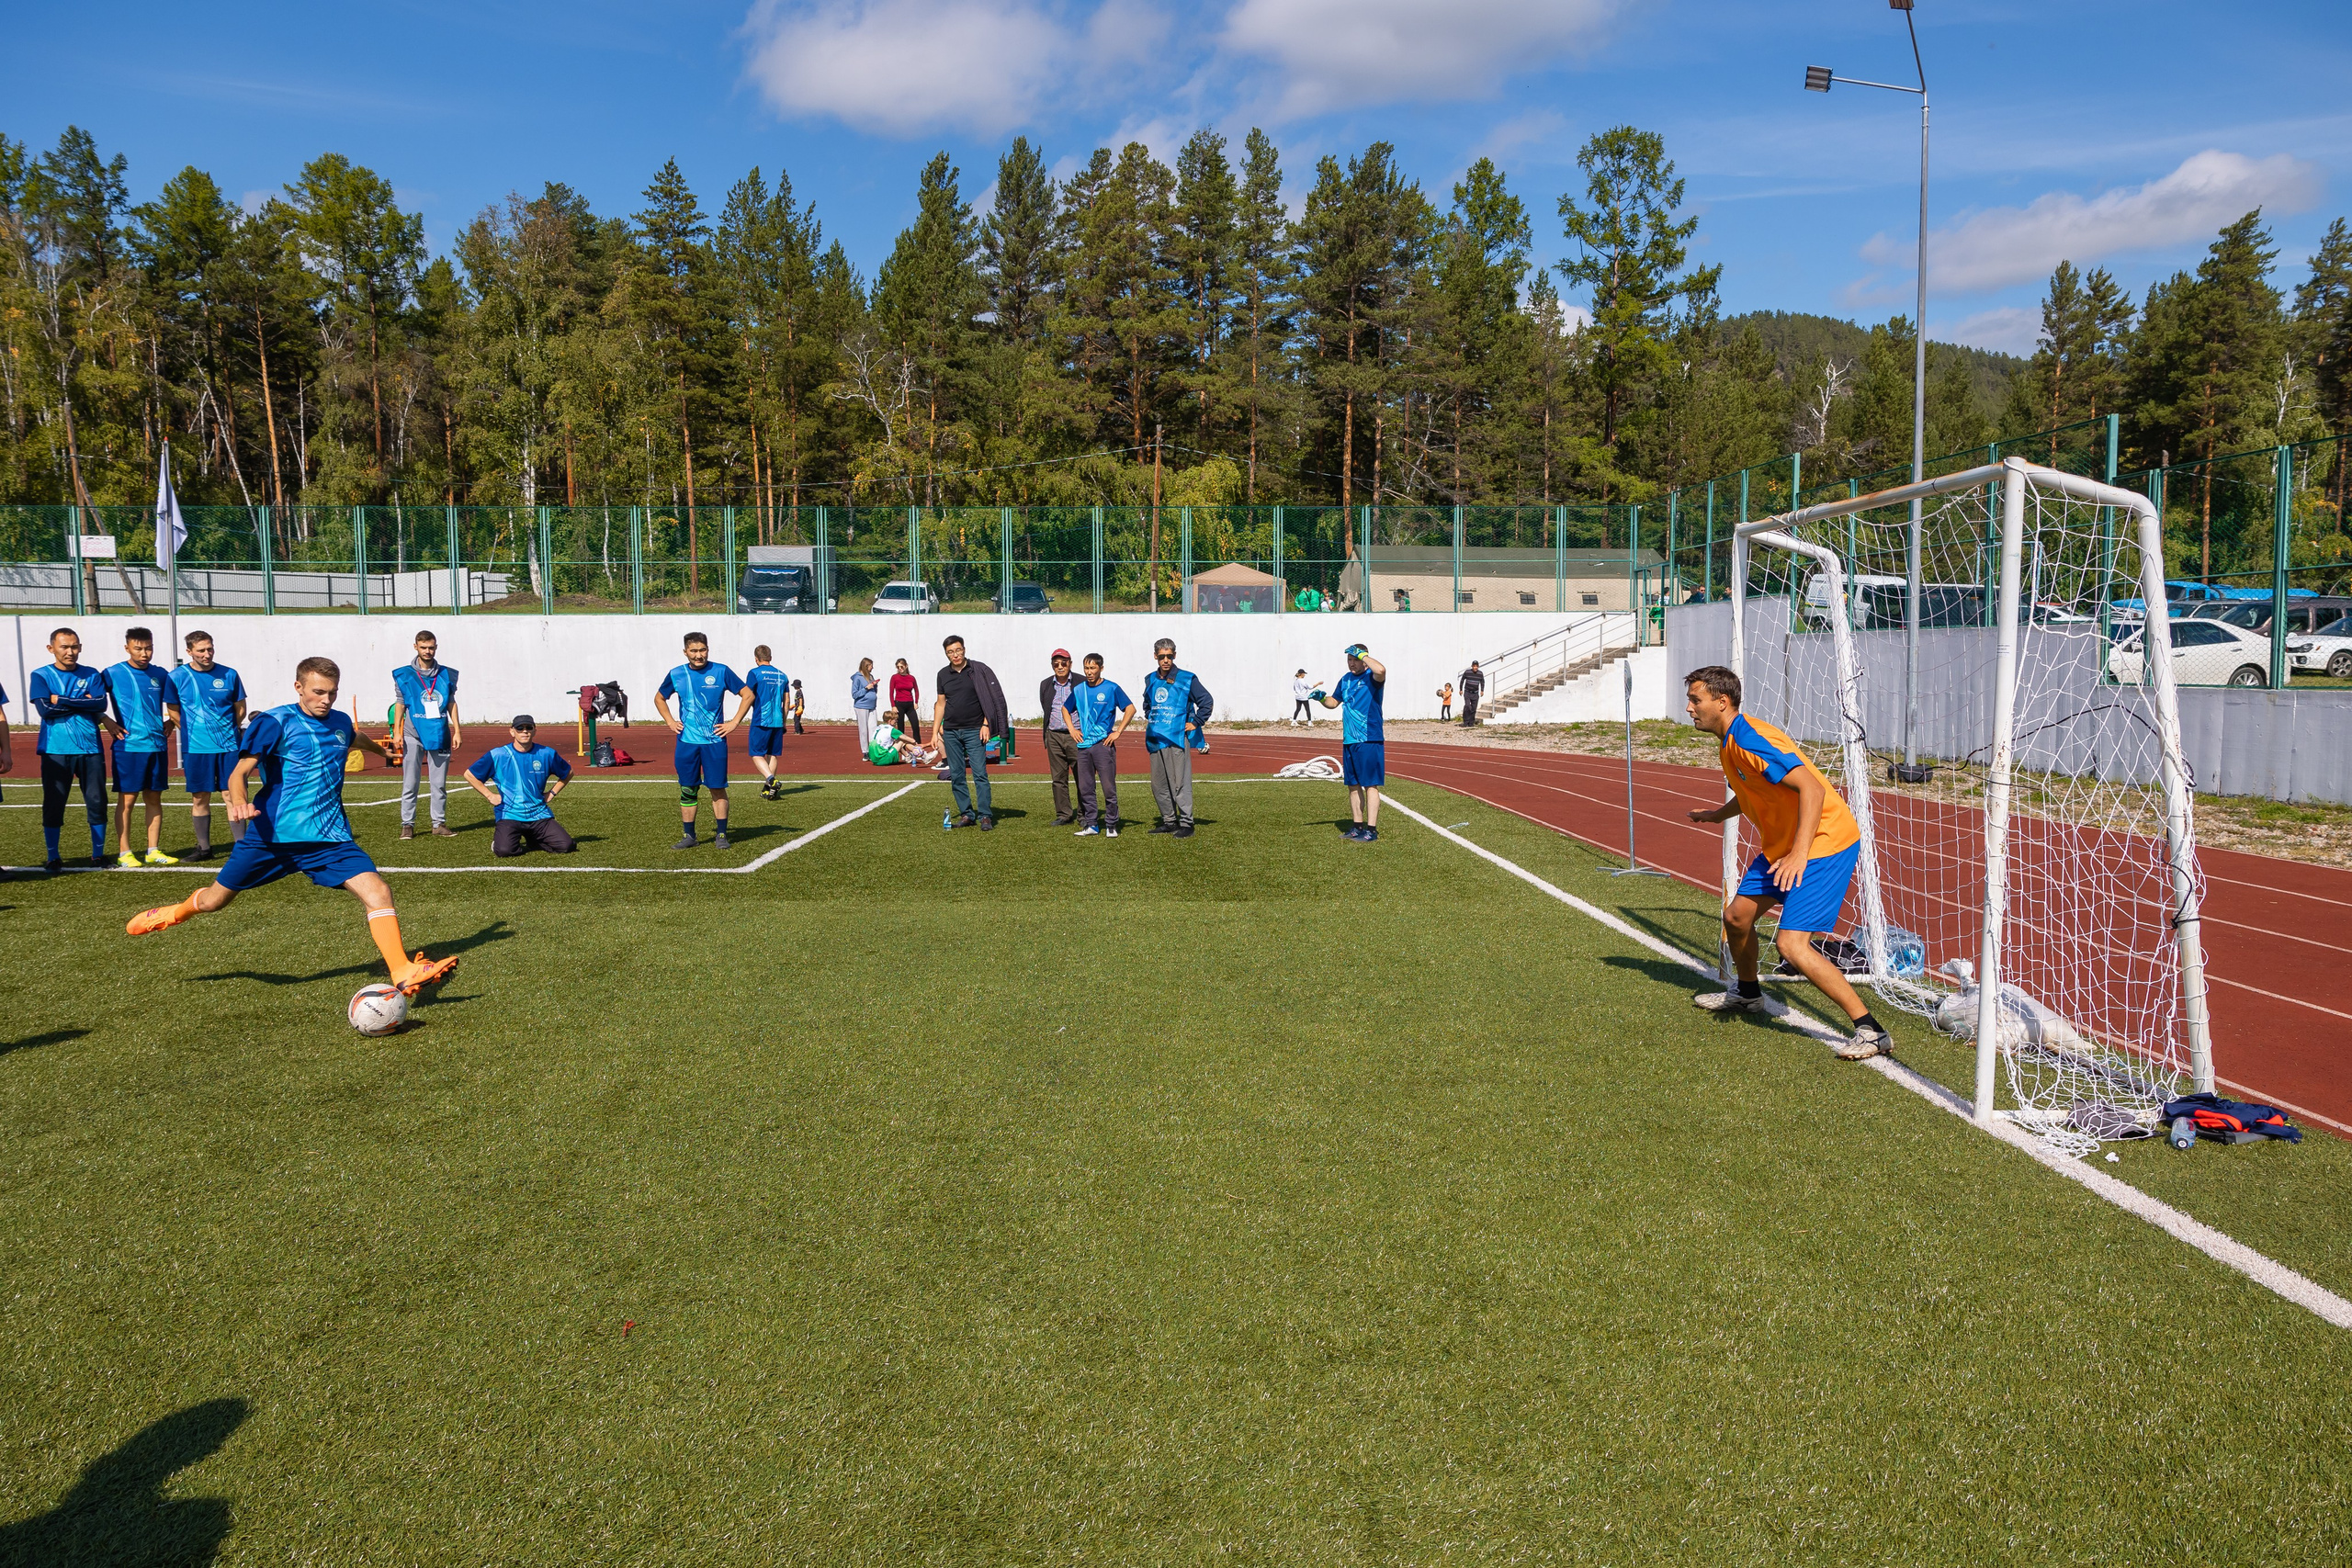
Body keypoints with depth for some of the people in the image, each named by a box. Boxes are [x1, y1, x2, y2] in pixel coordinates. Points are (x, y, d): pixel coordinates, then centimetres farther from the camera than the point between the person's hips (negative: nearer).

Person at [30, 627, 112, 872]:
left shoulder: (92, 676, 9)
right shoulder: (40, 676, 4)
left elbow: (101, 703, -7)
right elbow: (45, 709, -9)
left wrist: (62, 700, -9)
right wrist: (83, 704, -6)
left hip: (90, 749, 2)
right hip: (56, 751, -1)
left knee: (97, 801, 2)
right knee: (53, 804, 2)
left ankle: (98, 853, 13)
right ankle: (53, 857, 12)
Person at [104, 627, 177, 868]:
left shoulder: (160, 675, 9)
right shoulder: (113, 674, -4)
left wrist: (169, 721, 11)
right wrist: (110, 724, -8)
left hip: (158, 746, 4)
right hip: (128, 746, -4)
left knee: (154, 798, 8)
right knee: (127, 798, -1)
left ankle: (153, 850, 14)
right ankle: (124, 852, 5)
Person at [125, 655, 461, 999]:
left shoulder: (340, 722, 10)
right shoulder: (274, 723, -7)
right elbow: (240, 771, -12)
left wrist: (380, 748, 57)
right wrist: (239, 803, -33)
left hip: (329, 839, 3)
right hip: (272, 836, -3)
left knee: (377, 892, -18)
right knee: (215, 900, 13)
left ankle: (404, 973, -22)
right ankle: (175, 914, 49)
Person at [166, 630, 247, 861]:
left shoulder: (229, 675, 2)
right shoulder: (177, 677, 1)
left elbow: (240, 709, 12)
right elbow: (174, 713, 9)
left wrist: (226, 729, 3)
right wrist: (194, 730, 2)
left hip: (228, 746, 0)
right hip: (195, 748, 0)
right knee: (199, 798, 7)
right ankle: (204, 848, 17)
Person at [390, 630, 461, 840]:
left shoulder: (446, 675, 8)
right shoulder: (404, 674, 3)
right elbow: (400, 703, 4)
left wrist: (457, 731, 6)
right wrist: (396, 731, -4)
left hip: (440, 735, 2)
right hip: (413, 735, -2)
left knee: (440, 783, 5)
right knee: (410, 783, 0)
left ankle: (439, 824, 11)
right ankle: (407, 824, 6)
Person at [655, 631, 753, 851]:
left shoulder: (721, 672, -2)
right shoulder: (676, 674, 4)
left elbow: (748, 695, 3)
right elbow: (659, 698, 21)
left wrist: (734, 723, -2)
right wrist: (670, 722, 8)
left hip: (715, 741, -2)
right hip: (686, 741, 2)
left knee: (718, 788, 0)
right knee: (687, 789, 5)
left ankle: (721, 834, 9)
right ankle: (689, 836, 14)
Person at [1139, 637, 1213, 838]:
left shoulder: (1186, 679, -4)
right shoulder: (1151, 680, 14)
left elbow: (1207, 701, -2)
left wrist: (1196, 723, -4)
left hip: (1177, 738, -6)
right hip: (1155, 739, 6)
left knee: (1180, 783, -9)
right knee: (1158, 784, 9)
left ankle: (1186, 823, -4)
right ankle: (1169, 821, 19)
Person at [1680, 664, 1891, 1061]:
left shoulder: (1750, 739, -23)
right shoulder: (1729, 744, 9)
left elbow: (1812, 789, -31)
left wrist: (1799, 853, -36)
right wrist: (1719, 814, 38)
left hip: (1824, 843, -10)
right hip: (1780, 844, 10)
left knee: (1791, 944, -18)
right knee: (1736, 917, 17)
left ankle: (1871, 1032, -11)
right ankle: (1748, 994, 44)